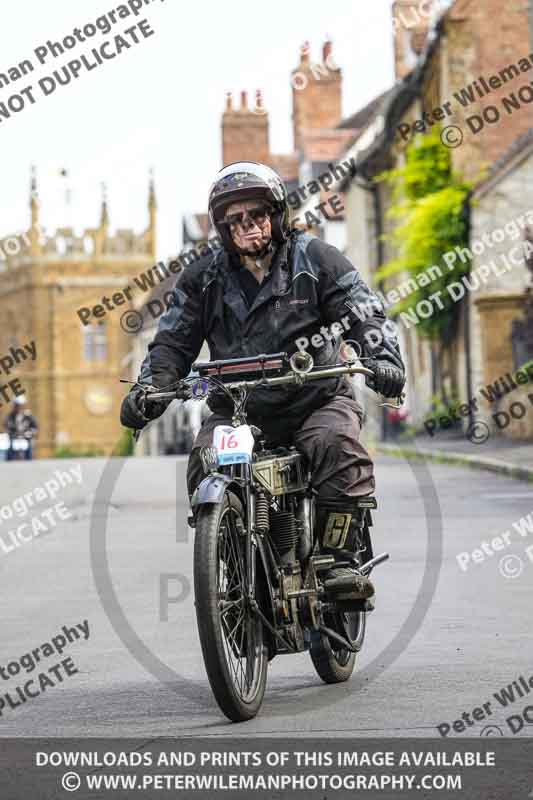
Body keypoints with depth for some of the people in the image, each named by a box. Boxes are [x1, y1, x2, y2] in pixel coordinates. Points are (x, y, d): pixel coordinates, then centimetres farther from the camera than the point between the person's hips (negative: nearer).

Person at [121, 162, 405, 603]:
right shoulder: (202, 279, 10)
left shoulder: (315, 258, 3)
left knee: (337, 446, -32)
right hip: (237, 406, 2)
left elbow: (365, 312, -3)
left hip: (316, 399, -2)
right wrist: (150, 388, -7)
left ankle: (337, 561, -23)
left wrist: (382, 359, -23)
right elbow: (174, 340, 11)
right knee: (206, 463, -25)